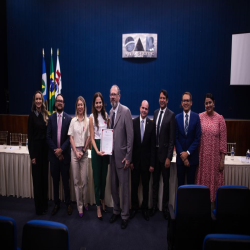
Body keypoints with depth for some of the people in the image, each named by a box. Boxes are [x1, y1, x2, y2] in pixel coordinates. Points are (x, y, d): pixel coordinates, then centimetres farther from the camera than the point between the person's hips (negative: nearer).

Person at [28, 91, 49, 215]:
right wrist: (32, 155, -11)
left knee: (45, 177, 13)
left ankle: (45, 204, 29)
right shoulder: (32, 115, -6)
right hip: (36, 148, -5)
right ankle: (39, 207, 19)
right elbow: (30, 136, -8)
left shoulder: (46, 115, 6)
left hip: (45, 148, 5)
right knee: (37, 178, 5)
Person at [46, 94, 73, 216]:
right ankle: (56, 203, 27)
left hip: (65, 154, -2)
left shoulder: (68, 118, -4)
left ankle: (68, 203, 22)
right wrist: (55, 150, -8)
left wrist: (61, 149, -12)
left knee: (66, 180, 6)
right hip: (54, 154, 2)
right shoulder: (51, 118, 3)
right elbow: (48, 136, 1)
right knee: (55, 180, 13)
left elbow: (69, 137, -5)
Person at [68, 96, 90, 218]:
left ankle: (85, 202, 22)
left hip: (84, 151, -1)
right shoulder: (73, 120, 5)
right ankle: (79, 206, 17)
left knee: (84, 180, 3)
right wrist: (76, 152, -5)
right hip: (74, 151, 1)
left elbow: (89, 137, 0)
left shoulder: (88, 121, 0)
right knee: (76, 180, 6)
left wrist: (83, 151, -5)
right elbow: (71, 137, 3)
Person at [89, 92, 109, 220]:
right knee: (97, 177, 4)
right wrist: (97, 151, -20)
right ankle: (98, 206, 18)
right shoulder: (92, 117, -6)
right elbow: (92, 137, -8)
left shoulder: (106, 115, 6)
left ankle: (102, 200, 36)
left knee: (104, 175, 15)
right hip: (96, 147, -4)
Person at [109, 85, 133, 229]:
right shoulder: (110, 112, 10)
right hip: (112, 154, 7)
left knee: (124, 186, 5)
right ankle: (116, 211, 35)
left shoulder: (125, 111, -12)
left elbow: (130, 135, -14)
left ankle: (125, 216, 22)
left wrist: (128, 156, -15)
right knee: (114, 185, 17)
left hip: (122, 155, -6)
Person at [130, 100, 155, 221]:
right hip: (135, 159, 0)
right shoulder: (133, 122, -3)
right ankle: (134, 207, 30)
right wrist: (130, 160, -4)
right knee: (134, 185, 11)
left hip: (146, 160, 0)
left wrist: (152, 163, -4)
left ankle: (145, 208, 29)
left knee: (146, 185, 12)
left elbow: (153, 145, -3)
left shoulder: (151, 124, -4)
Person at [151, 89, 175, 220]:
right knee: (155, 180, 16)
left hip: (164, 152, -5)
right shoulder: (155, 112, 8)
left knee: (166, 181, 9)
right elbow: (154, 133, 10)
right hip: (155, 151, 5)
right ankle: (154, 205, 32)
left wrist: (169, 157, -14)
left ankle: (165, 207, 26)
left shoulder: (171, 115, -10)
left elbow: (172, 138, -12)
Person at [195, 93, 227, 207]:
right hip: (202, 155, 1)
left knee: (214, 178, 11)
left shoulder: (220, 118, -4)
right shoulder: (199, 117, -2)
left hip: (215, 156, -1)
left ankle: (213, 201, 28)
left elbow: (223, 139, -3)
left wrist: (222, 160, -4)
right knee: (202, 178, 12)